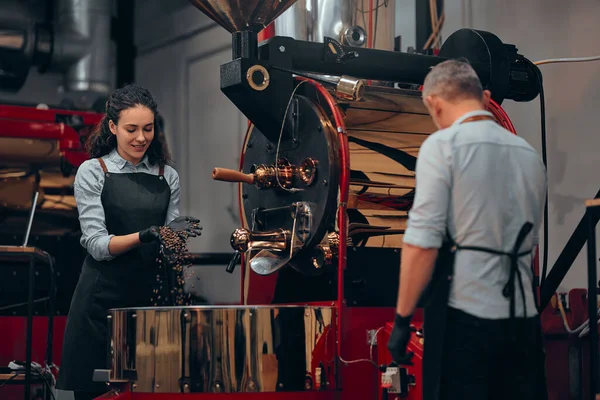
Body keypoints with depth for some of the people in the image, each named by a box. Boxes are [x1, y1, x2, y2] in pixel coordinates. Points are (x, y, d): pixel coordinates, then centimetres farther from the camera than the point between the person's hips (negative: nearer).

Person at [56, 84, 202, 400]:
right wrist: (145, 236, -24)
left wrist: (177, 234, -9)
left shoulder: (168, 176, 11)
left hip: (151, 297, 3)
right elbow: (97, 244, -9)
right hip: (103, 299, -3)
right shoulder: (93, 172, 0)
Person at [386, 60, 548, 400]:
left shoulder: (443, 145, -6)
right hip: (523, 316, 6)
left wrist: (402, 319, -7)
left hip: (465, 314, -6)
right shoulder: (529, 153, 13)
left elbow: (423, 243, -13)